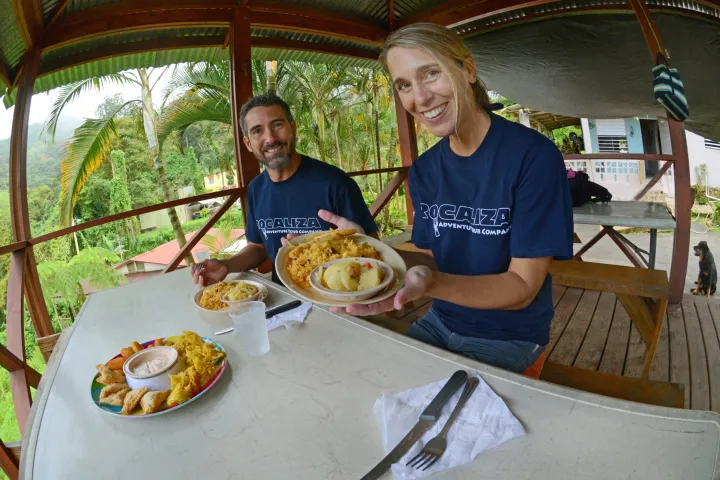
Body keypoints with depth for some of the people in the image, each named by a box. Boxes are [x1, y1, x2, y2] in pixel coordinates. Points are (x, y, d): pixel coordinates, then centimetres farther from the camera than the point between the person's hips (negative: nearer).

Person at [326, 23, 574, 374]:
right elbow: (434, 259, 1)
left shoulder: (534, 155, -20)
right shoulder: (423, 171, -3)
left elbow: (522, 287, -21)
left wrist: (431, 284, -39)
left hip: (507, 339, -4)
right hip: (440, 323, 5)